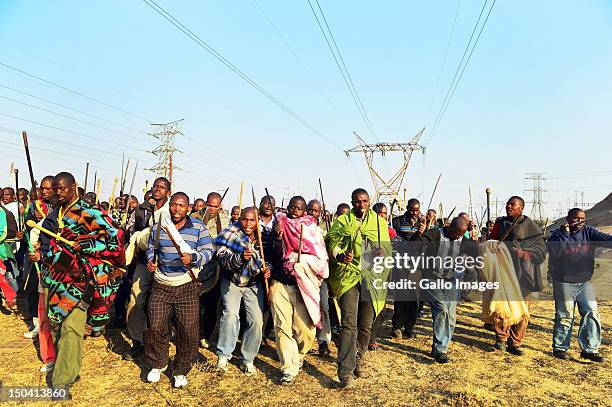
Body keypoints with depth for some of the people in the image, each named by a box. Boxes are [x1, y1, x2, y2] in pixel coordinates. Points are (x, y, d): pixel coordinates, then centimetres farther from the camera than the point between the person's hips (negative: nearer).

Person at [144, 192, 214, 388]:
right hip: (161, 285, 2)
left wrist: (193, 258, -22)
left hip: (186, 286, -2)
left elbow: (208, 251, -4)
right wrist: (150, 261, 1)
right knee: (155, 327, 2)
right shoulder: (158, 227, 6)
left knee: (188, 331, -1)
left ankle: (181, 371, 21)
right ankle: (158, 364, 29)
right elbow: (151, 248, 20)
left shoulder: (198, 227, -2)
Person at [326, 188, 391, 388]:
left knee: (365, 325, 11)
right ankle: (345, 372, -9)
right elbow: (331, 244, 0)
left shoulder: (379, 222, 14)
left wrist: (382, 252, -10)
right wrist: (340, 256, -21)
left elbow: (387, 247, 14)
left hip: (372, 277, 3)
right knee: (349, 323, -12)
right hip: (347, 274, -3)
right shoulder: (342, 221, 6)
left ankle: (359, 360, 32)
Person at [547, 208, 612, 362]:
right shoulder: (557, 234, -7)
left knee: (592, 314, 2)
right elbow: (556, 252, -22)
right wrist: (564, 233, -24)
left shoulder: (588, 232, 3)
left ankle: (590, 349, 13)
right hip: (564, 284, -4)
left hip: (585, 282, 4)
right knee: (565, 316, 2)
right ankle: (560, 348, 15)